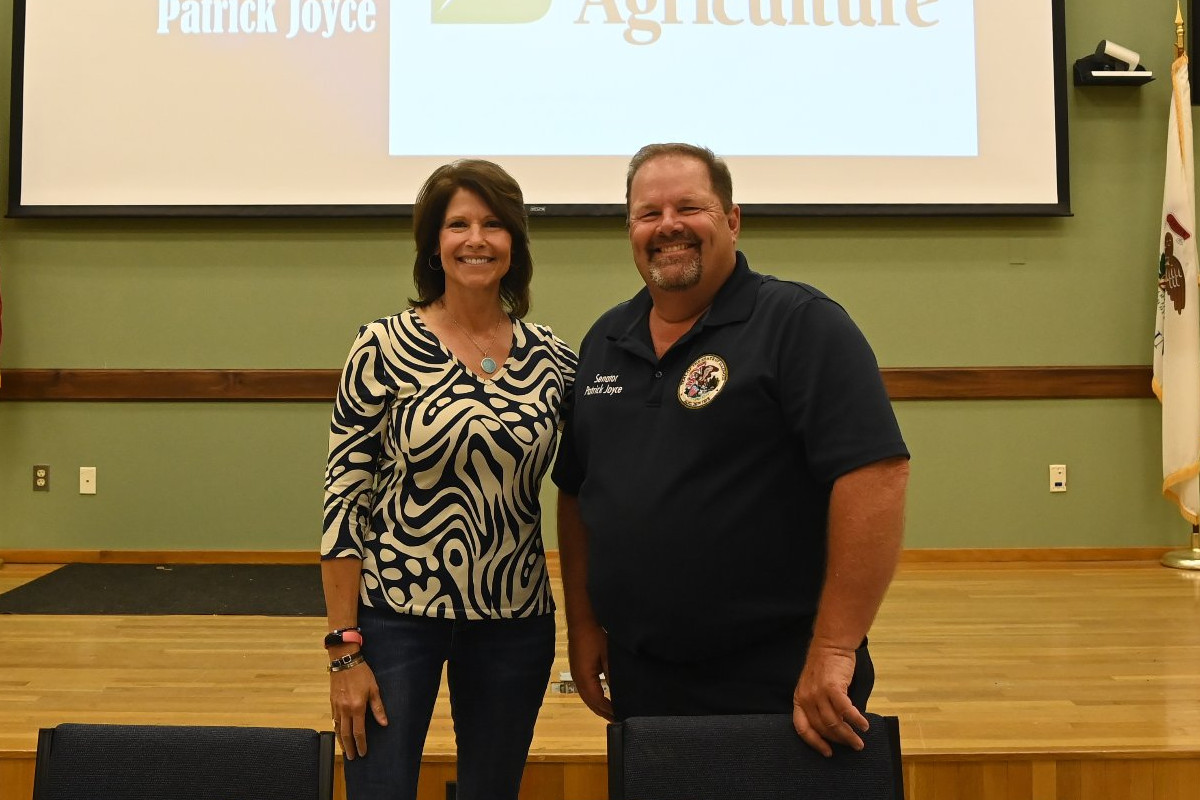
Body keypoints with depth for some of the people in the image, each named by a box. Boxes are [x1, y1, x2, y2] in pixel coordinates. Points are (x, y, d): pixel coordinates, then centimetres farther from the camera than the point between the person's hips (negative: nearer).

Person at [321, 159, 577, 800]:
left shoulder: (551, 358, 1)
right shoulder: (384, 348, -8)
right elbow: (344, 496, -8)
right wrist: (344, 650, -10)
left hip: (514, 621, 3)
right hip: (396, 611, -3)